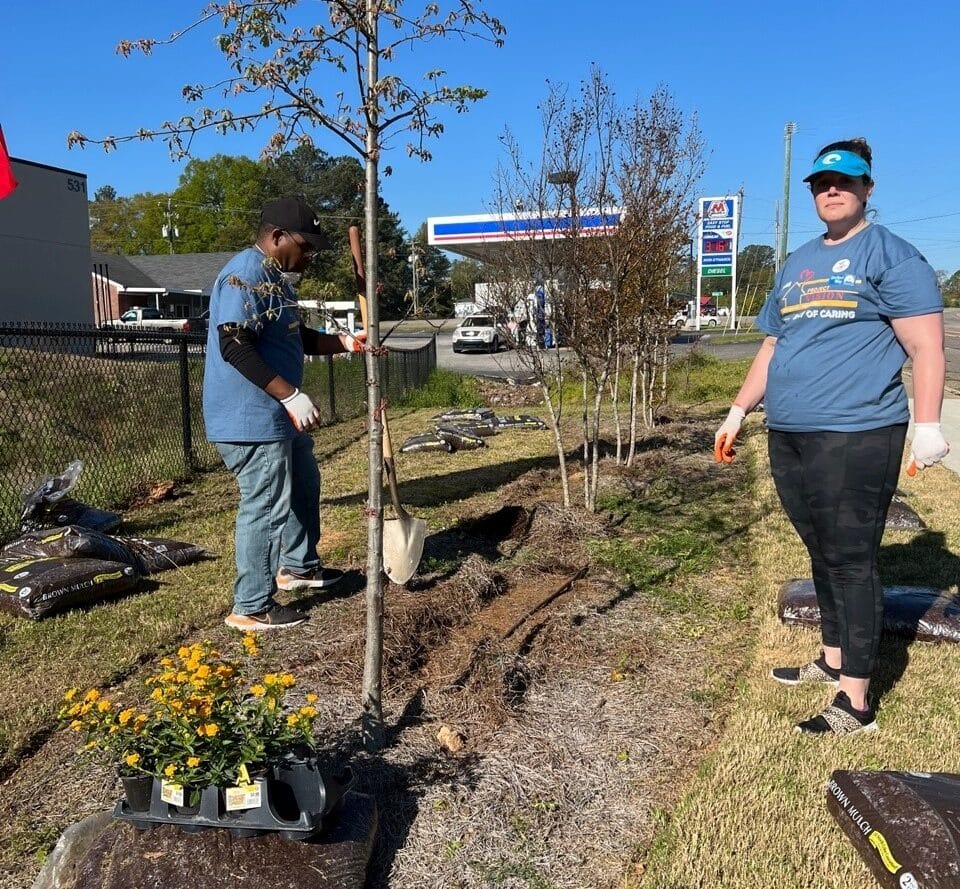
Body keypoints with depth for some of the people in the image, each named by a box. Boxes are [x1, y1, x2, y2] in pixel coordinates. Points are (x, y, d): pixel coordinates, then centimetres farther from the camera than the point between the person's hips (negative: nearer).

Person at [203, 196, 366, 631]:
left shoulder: (274, 276, 15)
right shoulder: (246, 274, -18)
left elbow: (296, 337, 25)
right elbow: (235, 347, -27)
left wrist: (346, 342, 12)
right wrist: (291, 395, -29)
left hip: (277, 415, 11)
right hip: (251, 419, -11)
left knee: (303, 486, 24)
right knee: (265, 508, -3)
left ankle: (297, 565, 42)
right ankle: (252, 607, 10)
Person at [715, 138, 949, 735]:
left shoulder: (890, 254, -1)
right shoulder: (798, 263, 20)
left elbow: (926, 346, -8)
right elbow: (772, 347, 24)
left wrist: (928, 426, -17)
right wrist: (739, 412, 21)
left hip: (855, 436, -7)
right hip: (789, 437, 7)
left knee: (850, 562, -5)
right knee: (822, 554, 15)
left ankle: (855, 703, 2)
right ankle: (833, 660, 29)